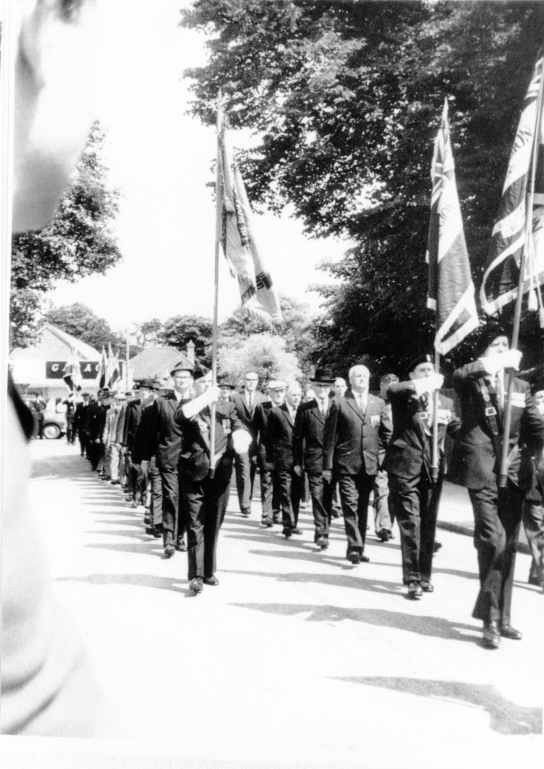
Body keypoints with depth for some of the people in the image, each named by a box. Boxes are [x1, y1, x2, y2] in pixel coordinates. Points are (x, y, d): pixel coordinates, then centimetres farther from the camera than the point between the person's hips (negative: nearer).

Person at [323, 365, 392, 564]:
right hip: (346, 464, -3)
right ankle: (354, 547, -6)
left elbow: (387, 433, 14)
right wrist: (327, 465, -6)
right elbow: (330, 436, -3)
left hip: (370, 465, 4)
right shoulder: (339, 404, -1)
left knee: (363, 507, 10)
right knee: (350, 506, -8)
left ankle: (358, 548, 19)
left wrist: (380, 454, 5)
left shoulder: (378, 403, 9)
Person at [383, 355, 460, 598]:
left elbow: (457, 430, 19)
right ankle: (412, 579, 0)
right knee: (410, 523, -6)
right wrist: (425, 384, -27)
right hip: (405, 466, -4)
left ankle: (424, 576, 21)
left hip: (433, 467, 5)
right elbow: (391, 389, -23)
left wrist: (446, 418, -1)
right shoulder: (403, 396, 0)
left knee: (428, 524, 10)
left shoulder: (445, 401, 16)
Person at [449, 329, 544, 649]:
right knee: (493, 539, -13)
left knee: (508, 544, 8)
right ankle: (491, 617, 1)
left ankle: (501, 616, 20)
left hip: (512, 473, 5)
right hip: (482, 470, -5)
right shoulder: (472, 382, 3)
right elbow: (458, 376, -21)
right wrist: (494, 362, -31)